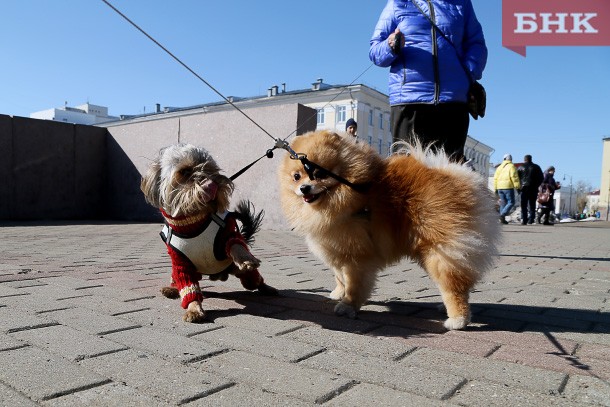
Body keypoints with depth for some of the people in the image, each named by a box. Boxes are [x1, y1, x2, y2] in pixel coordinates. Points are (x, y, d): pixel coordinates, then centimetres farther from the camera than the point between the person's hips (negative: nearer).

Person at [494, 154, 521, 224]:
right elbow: (514, 177, -11)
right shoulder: (511, 166, -2)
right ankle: (502, 215, -20)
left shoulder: (499, 167, 16)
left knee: (503, 202, 12)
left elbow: (495, 178, 15)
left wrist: (495, 188, 19)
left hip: (500, 187, 6)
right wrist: (518, 186, -9)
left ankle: (502, 218, 8)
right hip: (508, 187, -6)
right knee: (511, 202, -2)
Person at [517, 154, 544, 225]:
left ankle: (523, 220, -4)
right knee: (532, 205, 6)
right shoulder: (536, 167, 6)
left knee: (523, 205, 3)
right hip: (533, 189, 0)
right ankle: (530, 220, 0)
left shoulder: (521, 167, 4)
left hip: (523, 188, 0)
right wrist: (536, 185, 13)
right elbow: (541, 178, 6)